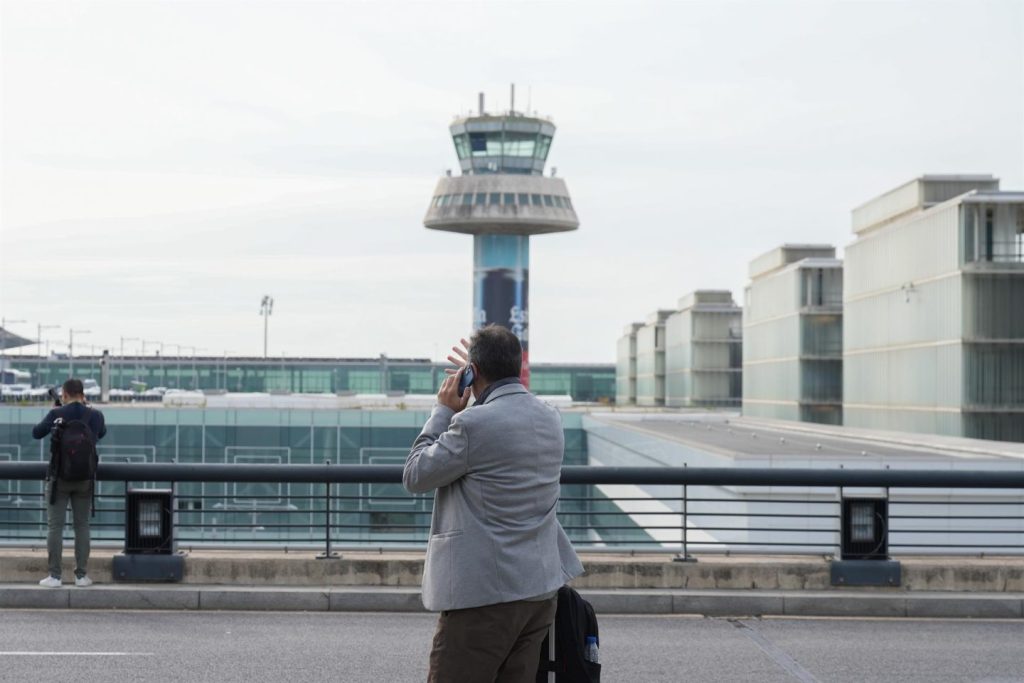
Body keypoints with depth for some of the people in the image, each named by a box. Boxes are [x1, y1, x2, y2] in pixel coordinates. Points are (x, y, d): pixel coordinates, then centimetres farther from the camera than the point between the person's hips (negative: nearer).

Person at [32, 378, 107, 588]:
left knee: (55, 526, 2)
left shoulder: (56, 414, -8)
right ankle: (81, 575, 8)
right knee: (82, 525, 9)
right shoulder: (95, 415, -1)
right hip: (84, 478, 2)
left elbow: (36, 433, 7)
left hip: (59, 477, -2)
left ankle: (54, 576, 0)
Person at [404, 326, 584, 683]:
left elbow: (414, 476, -6)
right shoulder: (549, 418, 8)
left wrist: (444, 410, 1)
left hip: (484, 593, -8)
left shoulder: (473, 424, -17)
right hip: (540, 589, 8)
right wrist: (482, 391, 28)